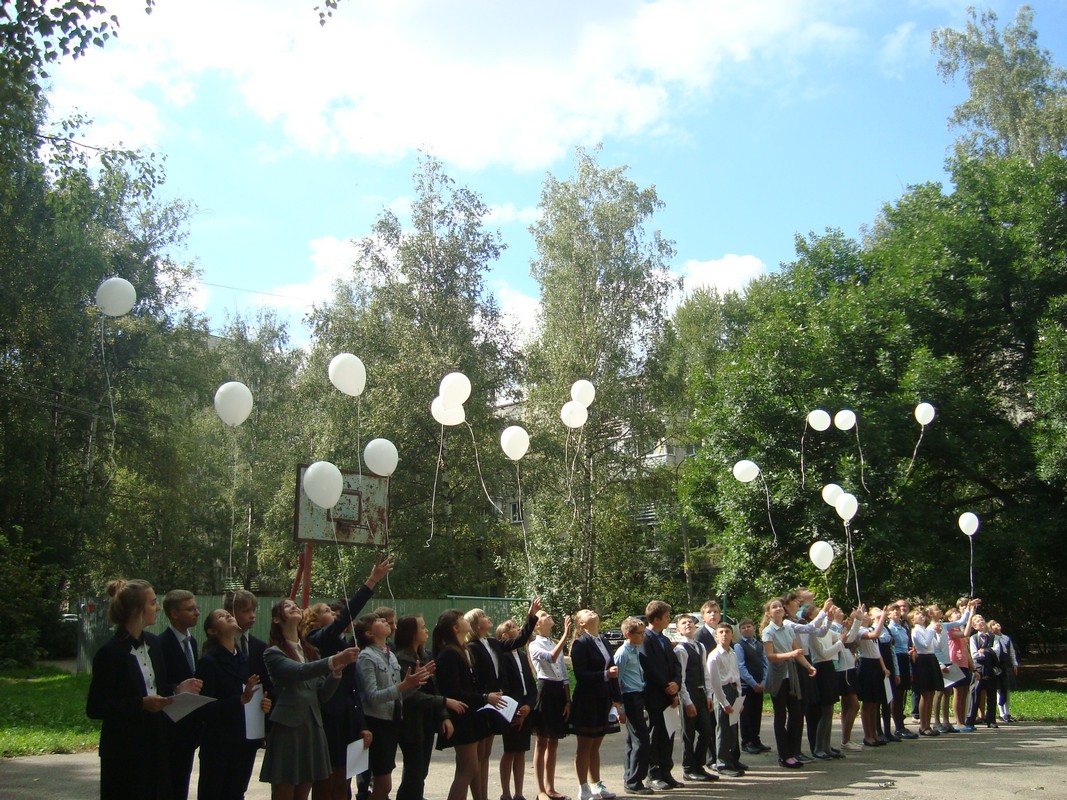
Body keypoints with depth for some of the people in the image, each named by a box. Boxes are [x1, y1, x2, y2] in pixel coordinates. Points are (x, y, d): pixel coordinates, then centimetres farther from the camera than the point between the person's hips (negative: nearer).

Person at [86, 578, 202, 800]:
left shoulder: (153, 643, 6)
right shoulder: (110, 652, -16)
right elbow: (95, 708, -15)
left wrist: (177, 689, -1)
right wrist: (141, 704, -23)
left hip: (155, 742, 7)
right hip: (125, 750, -7)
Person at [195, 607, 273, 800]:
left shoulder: (245, 660, 10)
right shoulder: (208, 662, -8)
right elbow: (206, 708, -16)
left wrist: (264, 703, -3)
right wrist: (241, 699, -25)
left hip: (246, 741, 5)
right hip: (218, 744, -5)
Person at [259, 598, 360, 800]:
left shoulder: (311, 651, 13)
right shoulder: (273, 653, -4)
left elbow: (322, 695, 8)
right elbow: (299, 671, -25)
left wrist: (336, 672, -10)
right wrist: (334, 660, -37)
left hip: (312, 727, 6)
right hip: (287, 728, -6)